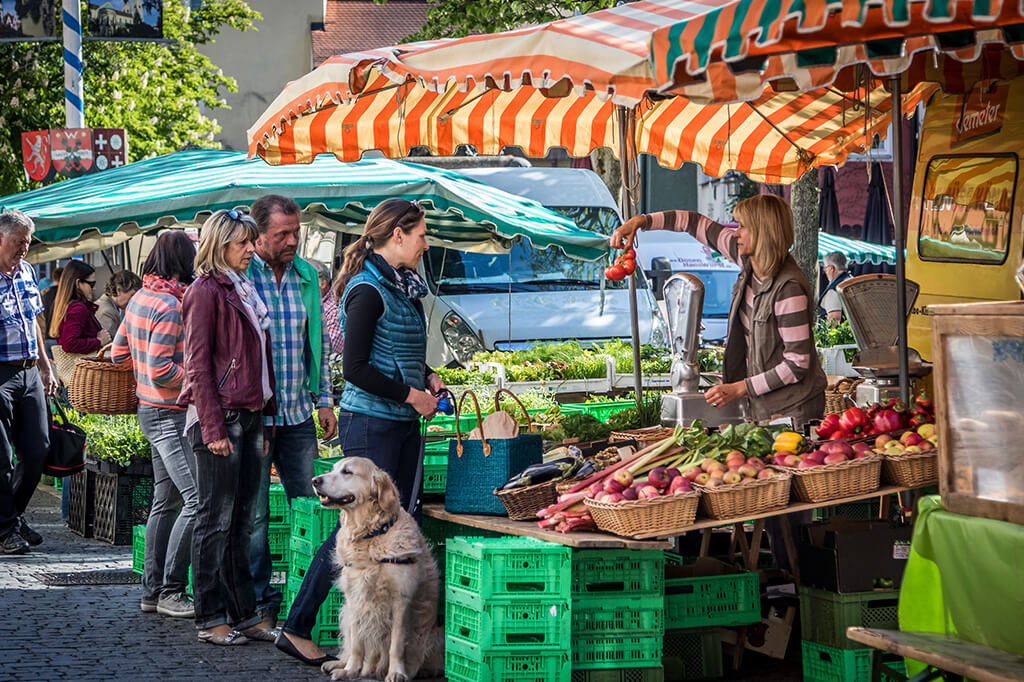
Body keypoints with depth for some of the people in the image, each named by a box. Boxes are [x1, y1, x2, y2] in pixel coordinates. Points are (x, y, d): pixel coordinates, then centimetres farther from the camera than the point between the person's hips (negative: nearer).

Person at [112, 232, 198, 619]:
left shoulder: (139, 299, 9)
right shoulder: (171, 307, -20)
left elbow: (119, 353, 18)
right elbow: (160, 371, -23)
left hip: (151, 410, 10)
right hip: (170, 415, -10)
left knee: (166, 500, 15)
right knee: (197, 500, -12)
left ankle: (152, 589, 18)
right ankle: (171, 591, -10)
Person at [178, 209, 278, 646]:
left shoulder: (244, 290, 17)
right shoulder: (206, 292, -9)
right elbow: (198, 365, -12)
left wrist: (265, 415, 16)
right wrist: (213, 428, -16)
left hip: (249, 417, 8)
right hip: (218, 417, -8)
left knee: (242, 522, 10)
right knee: (216, 520, -3)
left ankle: (243, 614, 14)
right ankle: (210, 619, 3)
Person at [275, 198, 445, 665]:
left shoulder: (402, 286, 13)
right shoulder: (368, 290, -14)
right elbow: (355, 368, -19)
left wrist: (426, 376, 10)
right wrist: (411, 394, -14)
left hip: (403, 423, 9)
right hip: (370, 423, -9)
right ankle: (295, 629, 1)